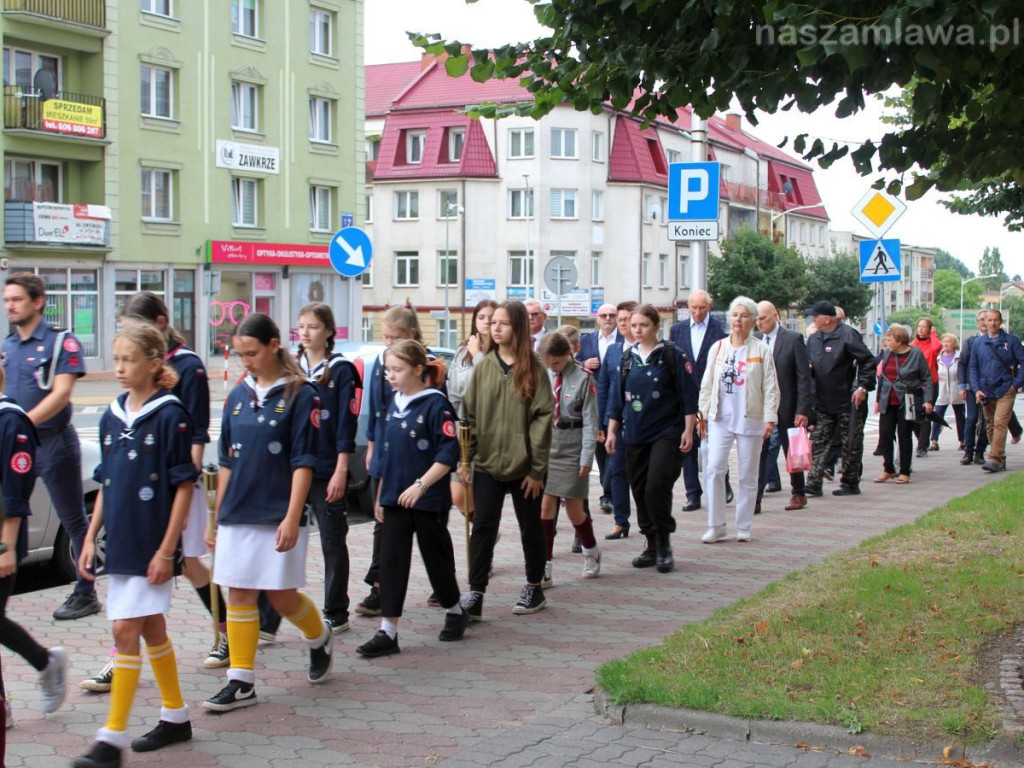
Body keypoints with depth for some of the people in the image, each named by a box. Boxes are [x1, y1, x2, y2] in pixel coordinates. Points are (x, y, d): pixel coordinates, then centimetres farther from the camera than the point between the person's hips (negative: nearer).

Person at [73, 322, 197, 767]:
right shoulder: (112, 416, 9)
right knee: (152, 629, 15)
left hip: (152, 545, -7)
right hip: (120, 543, 7)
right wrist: (90, 539, 10)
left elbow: (184, 485, -11)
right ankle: (175, 717, 29)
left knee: (127, 630, -9)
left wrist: (167, 550, -14)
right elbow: (105, 484, 15)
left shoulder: (170, 416, -11)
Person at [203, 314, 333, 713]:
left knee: (281, 596, 2)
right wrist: (217, 516, 12)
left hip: (278, 515, -5)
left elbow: (303, 462, -10)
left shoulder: (300, 395, -6)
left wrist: (292, 517, -16)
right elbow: (227, 462, 14)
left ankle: (320, 638, 31)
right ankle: (241, 682, 8)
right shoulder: (237, 396, 9)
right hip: (237, 515, 5)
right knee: (239, 594, 3)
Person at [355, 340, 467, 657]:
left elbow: (448, 453, -17)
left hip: (429, 500, -6)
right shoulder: (395, 404, 10)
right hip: (395, 500, 6)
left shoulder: (435, 405, -12)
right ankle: (388, 632, 0)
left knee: (436, 557, 8)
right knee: (391, 562, 0)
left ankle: (455, 613, 31)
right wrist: (381, 496, 17)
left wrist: (421, 484, -25)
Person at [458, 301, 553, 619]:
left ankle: (534, 588, 27)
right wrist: (465, 459, 1)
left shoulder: (533, 369, -5)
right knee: (483, 527, -3)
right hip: (487, 464, 2)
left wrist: (537, 469, -10)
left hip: (523, 466, -2)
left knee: (531, 528, 11)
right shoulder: (484, 367, 5)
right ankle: (475, 595, -3)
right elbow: (469, 414, 7)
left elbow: (543, 418, -8)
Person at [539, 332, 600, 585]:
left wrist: (587, 457, -11)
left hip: (572, 450, -3)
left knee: (574, 510, 4)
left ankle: (591, 552, 33)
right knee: (545, 507, -3)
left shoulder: (583, 378, -7)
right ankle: (544, 568, 2)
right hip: (545, 447, 3)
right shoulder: (543, 376, 2)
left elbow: (590, 420, -7)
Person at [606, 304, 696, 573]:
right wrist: (611, 431, 9)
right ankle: (652, 545, 17)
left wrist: (688, 430, -8)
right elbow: (617, 396, 13)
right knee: (640, 490, 6)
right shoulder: (628, 357, 9)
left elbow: (688, 395, -4)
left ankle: (664, 545, 0)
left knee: (657, 487, -15)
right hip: (635, 436, 5)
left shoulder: (673, 355, -4)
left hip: (666, 433, -5)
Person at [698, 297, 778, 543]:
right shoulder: (718, 347, 8)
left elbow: (770, 388, -1)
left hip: (750, 419, -2)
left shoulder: (761, 350, 0)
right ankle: (715, 526, -1)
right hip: (720, 418, 2)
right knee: (714, 470, -9)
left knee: (747, 475, 5)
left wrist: (769, 419, -7)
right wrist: (702, 413, 8)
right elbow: (707, 384, 12)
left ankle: (743, 527, 15)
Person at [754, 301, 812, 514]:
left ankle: (798, 494, 26)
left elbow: (803, 377, -8)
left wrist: (802, 410, -13)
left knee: (791, 452, 11)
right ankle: (755, 499, -6)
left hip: (786, 407, -3)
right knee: (759, 452, -5)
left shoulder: (793, 339, -5)